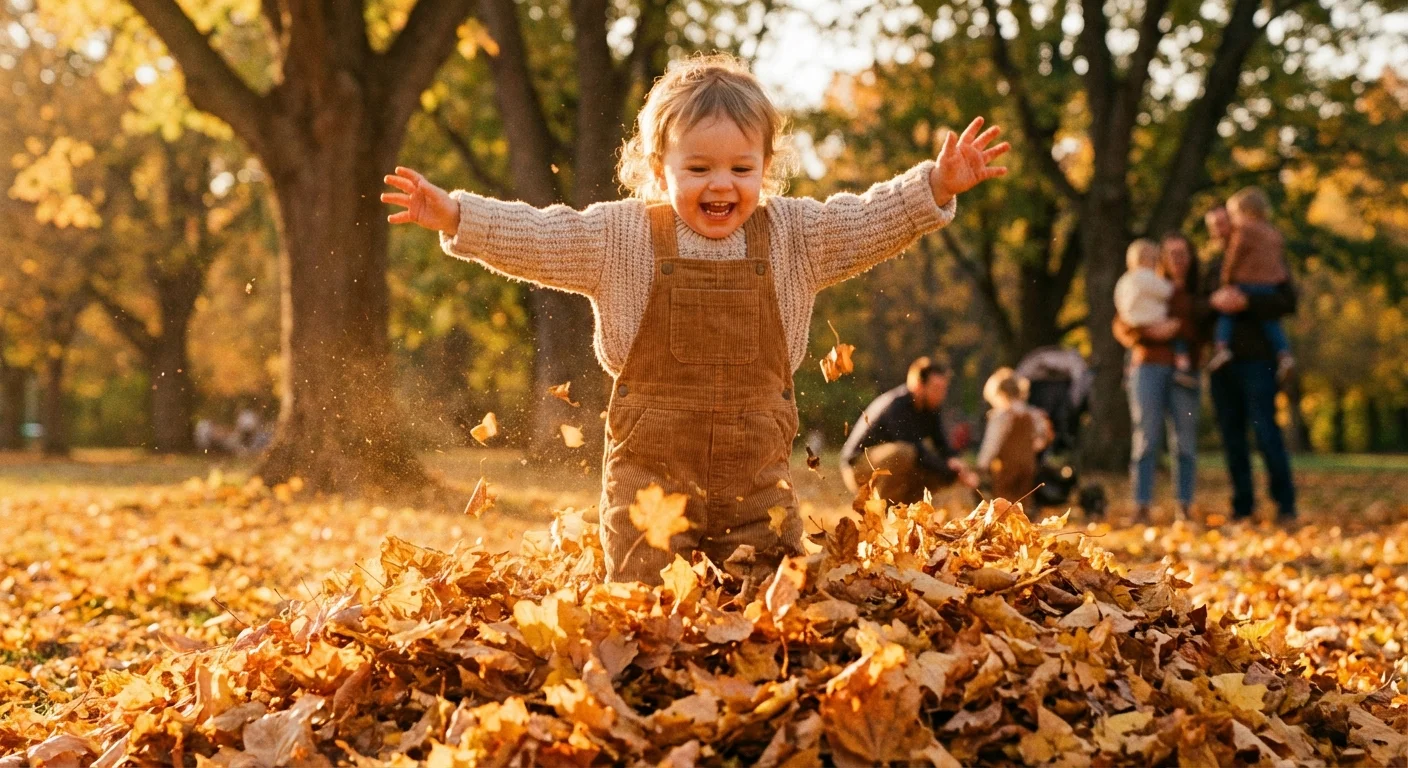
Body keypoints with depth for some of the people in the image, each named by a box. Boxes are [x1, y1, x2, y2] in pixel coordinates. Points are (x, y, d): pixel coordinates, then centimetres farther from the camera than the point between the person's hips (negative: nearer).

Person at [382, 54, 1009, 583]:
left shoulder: (793, 234, 5)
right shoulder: (622, 236, -1)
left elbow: (874, 221, 5)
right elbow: (536, 239, -4)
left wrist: (936, 186, -9)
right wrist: (456, 217, -15)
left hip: (757, 470, 2)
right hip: (651, 465, -2)